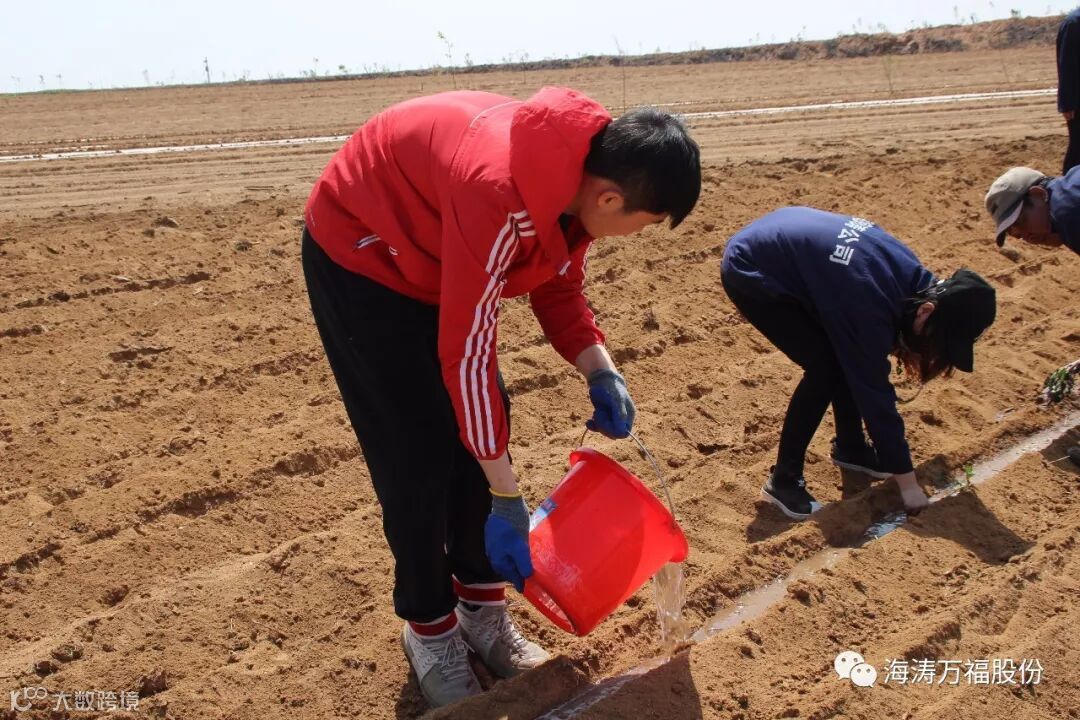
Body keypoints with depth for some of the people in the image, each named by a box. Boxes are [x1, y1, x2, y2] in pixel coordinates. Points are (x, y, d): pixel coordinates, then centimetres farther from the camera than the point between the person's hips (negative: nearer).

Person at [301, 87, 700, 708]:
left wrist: (601, 373, -16)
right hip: (359, 254, -8)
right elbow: (466, 353, -34)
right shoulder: (498, 192, -39)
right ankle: (429, 629, 13)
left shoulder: (582, 171, -13)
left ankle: (482, 607, 20)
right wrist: (507, 500, -28)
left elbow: (559, 286, 1)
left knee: (481, 436, 5)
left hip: (434, 254, 8)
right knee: (420, 455, -7)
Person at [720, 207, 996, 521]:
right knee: (826, 366, -14)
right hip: (749, 272, -9)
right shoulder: (869, 303, -31)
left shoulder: (910, 275, -8)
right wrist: (907, 481, -14)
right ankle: (783, 479, -2)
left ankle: (850, 447, 25)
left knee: (848, 357, 4)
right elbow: (874, 391, -22)